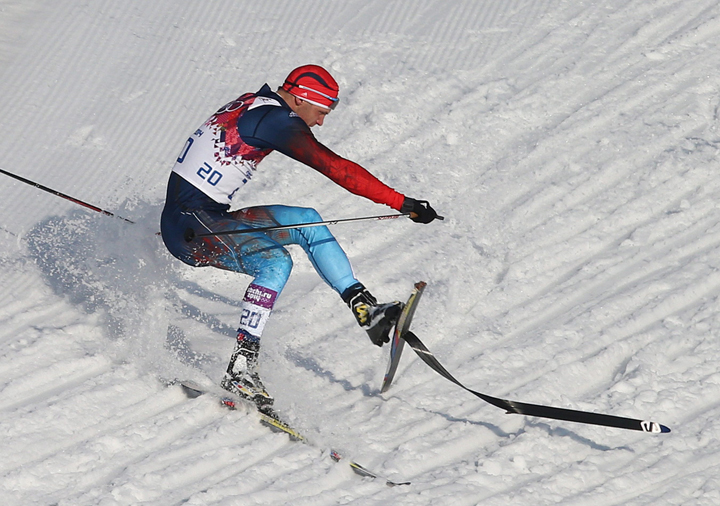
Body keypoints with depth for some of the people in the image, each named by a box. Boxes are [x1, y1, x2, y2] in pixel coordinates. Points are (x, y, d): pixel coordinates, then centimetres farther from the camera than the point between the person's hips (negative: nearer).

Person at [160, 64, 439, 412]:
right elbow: (334, 167, -23)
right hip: (190, 226, -10)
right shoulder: (275, 120, -16)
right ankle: (240, 369, -35)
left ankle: (365, 309, -1)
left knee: (307, 222, 7)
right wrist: (399, 202, -23)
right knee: (275, 263, -31)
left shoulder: (249, 104, 13)